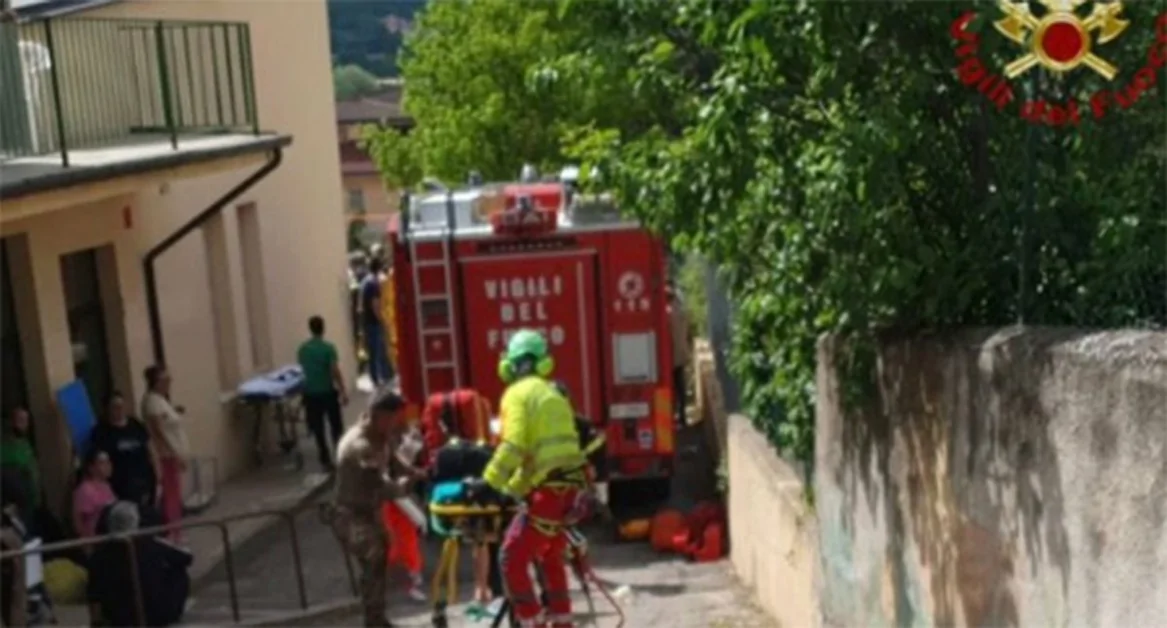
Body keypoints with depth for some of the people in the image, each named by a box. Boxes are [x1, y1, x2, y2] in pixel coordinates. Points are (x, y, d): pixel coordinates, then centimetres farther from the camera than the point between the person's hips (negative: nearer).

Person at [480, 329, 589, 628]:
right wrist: (511, 487, 29)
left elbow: (512, 447, -18)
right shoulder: (552, 393, 21)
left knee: (512, 559, -3)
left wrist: (489, 483, -13)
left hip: (549, 489, -9)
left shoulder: (518, 393, -5)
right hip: (571, 485, 9)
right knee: (551, 558, 26)